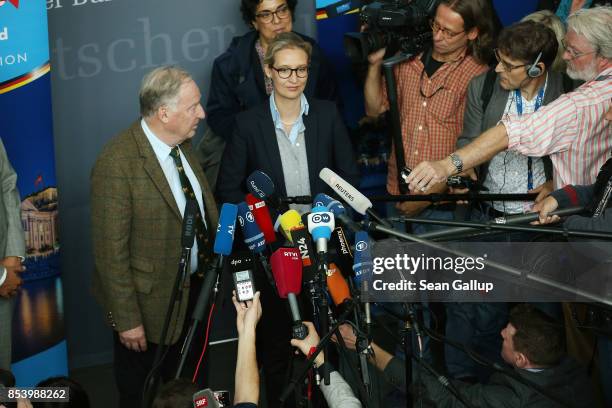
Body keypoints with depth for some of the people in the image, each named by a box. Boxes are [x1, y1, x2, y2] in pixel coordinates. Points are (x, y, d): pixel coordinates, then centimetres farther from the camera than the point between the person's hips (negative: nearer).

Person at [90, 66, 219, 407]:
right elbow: (111, 252, -24)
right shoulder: (117, 164, -27)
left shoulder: (184, 144, -3)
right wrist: (127, 320, -19)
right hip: (151, 300, -7)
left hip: (194, 287, 7)